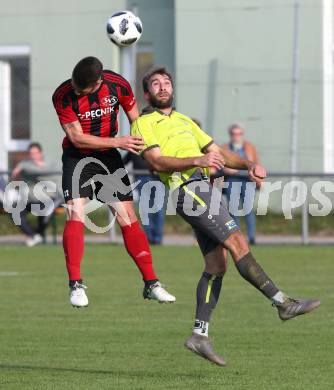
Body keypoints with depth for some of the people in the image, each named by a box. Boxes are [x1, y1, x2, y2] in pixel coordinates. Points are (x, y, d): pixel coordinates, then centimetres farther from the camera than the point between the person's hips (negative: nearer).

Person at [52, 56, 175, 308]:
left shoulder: (118, 85, -17)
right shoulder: (63, 96, -23)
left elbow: (136, 120, 0)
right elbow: (76, 137, -20)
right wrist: (118, 142, -27)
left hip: (109, 156, 2)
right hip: (77, 157, -2)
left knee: (129, 219, 0)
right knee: (76, 215, -20)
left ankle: (151, 284, 6)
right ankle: (76, 285, -16)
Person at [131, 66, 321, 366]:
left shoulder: (185, 122, 30)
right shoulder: (143, 124, 6)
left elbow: (218, 153, 26)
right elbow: (157, 161, -11)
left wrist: (249, 165, 6)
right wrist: (198, 160, -25)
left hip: (208, 189, 8)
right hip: (188, 188, -8)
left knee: (217, 264, 2)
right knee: (237, 242, -16)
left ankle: (200, 335, 3)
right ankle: (283, 303, -18)